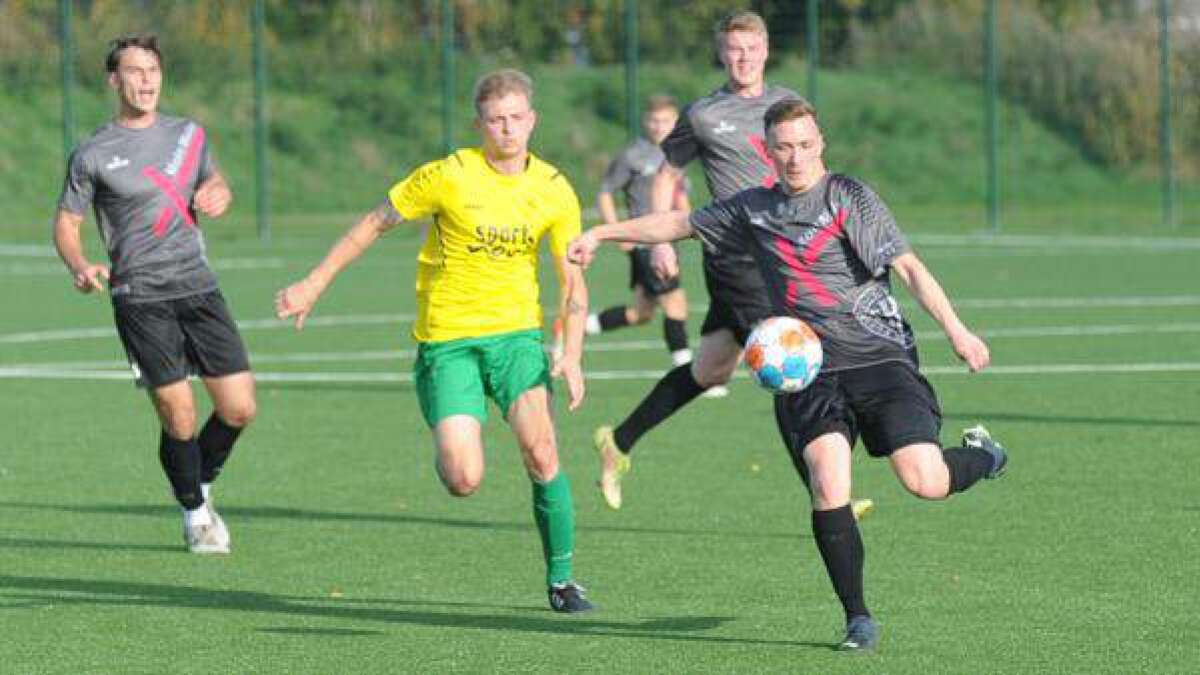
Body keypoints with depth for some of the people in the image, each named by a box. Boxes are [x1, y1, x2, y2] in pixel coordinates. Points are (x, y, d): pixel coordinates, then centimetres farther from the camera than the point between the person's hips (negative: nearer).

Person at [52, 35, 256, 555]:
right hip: (140, 297, -4)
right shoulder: (93, 155, 0)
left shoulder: (188, 135, 12)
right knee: (178, 416, -8)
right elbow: (66, 222, 4)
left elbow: (216, 184, 26)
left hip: (197, 286, 4)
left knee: (239, 409, -3)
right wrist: (81, 267, -16)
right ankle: (194, 513, 15)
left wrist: (219, 196, 1)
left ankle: (201, 485, 25)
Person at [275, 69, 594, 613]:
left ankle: (561, 579, -4)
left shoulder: (554, 191, -1)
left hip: (516, 332, 2)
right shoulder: (448, 176, -10)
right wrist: (315, 283, 4)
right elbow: (375, 223, 2)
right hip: (446, 339, -2)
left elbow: (572, 281, 6)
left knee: (540, 450, -21)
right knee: (464, 481, -15)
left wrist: (572, 354, -9)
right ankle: (451, 447, 25)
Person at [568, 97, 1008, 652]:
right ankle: (858, 619, -7)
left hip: (879, 357, -3)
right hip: (805, 372, 3)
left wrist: (956, 330, -17)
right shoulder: (754, 209, 14)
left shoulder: (849, 196, 0)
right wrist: (603, 233, 30)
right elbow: (681, 223, 28)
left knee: (925, 481, -16)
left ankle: (979, 456, 20)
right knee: (828, 488, -18)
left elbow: (907, 266, -8)